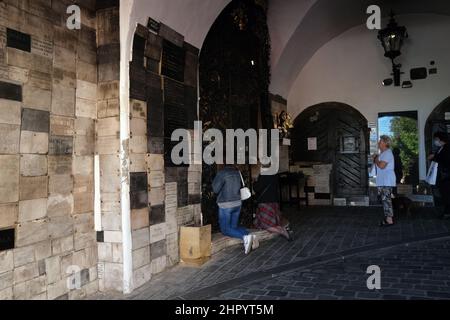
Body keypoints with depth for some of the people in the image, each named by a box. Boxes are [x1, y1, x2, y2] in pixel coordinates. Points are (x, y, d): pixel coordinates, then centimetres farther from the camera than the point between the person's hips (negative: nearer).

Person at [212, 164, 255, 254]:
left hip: (226, 205, -6)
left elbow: (215, 189, -12)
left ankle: (245, 237, -19)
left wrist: (215, 180, 3)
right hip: (238, 203, 6)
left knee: (225, 229, 3)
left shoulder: (222, 173, -14)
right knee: (234, 227, 18)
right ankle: (250, 235, -7)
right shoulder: (237, 173, 5)